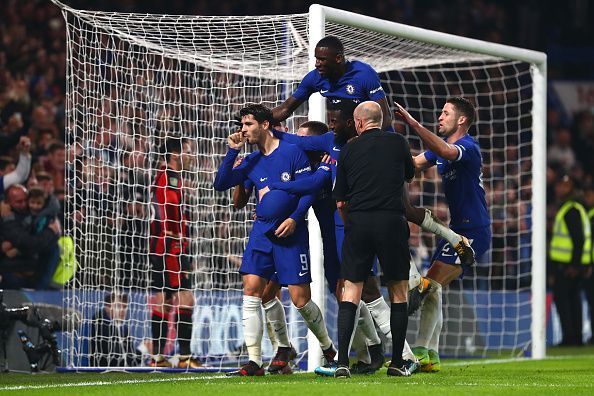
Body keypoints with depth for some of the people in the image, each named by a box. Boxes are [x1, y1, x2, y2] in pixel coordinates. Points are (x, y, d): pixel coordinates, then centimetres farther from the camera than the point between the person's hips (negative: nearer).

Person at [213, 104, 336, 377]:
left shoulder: (293, 152, -4)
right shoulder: (251, 161, 11)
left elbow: (309, 189, -6)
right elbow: (220, 184, 7)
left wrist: (294, 218, -18)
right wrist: (232, 151, -1)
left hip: (291, 233, -5)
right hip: (262, 231, 5)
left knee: (300, 298, -4)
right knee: (251, 289, -10)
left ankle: (328, 347, 22)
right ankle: (254, 362, -9)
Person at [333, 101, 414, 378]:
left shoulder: (349, 149, 6)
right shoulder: (397, 143, 5)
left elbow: (340, 202, 8)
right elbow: (410, 176, 24)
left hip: (358, 221, 1)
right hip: (391, 221, -1)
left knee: (351, 291, 4)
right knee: (398, 292, 9)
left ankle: (342, 361, -7)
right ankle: (397, 362, 9)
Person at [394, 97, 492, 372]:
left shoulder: (469, 147, -16)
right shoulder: (442, 145, 14)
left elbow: (444, 151, -36)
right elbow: (414, 164, 10)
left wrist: (412, 123, -40)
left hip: (473, 232, -10)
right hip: (457, 229, 10)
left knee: (432, 285, -17)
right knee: (431, 287, 6)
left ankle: (420, 351, -17)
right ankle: (431, 356, 7)